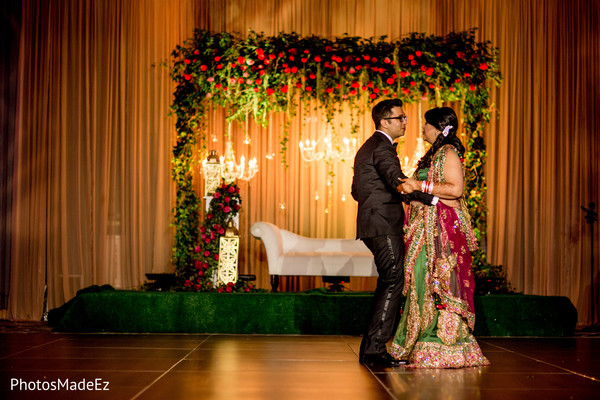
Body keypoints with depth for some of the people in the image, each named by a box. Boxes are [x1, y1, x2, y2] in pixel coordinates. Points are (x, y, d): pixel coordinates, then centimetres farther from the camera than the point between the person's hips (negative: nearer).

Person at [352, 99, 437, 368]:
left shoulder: (366, 148, 22)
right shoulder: (382, 146, -10)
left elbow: (357, 191, 27)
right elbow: (398, 181, -24)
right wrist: (434, 199, -24)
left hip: (373, 224, 10)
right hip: (384, 226, -10)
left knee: (388, 284, 13)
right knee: (392, 283, -10)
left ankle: (371, 349, 15)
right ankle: (374, 349, -10)